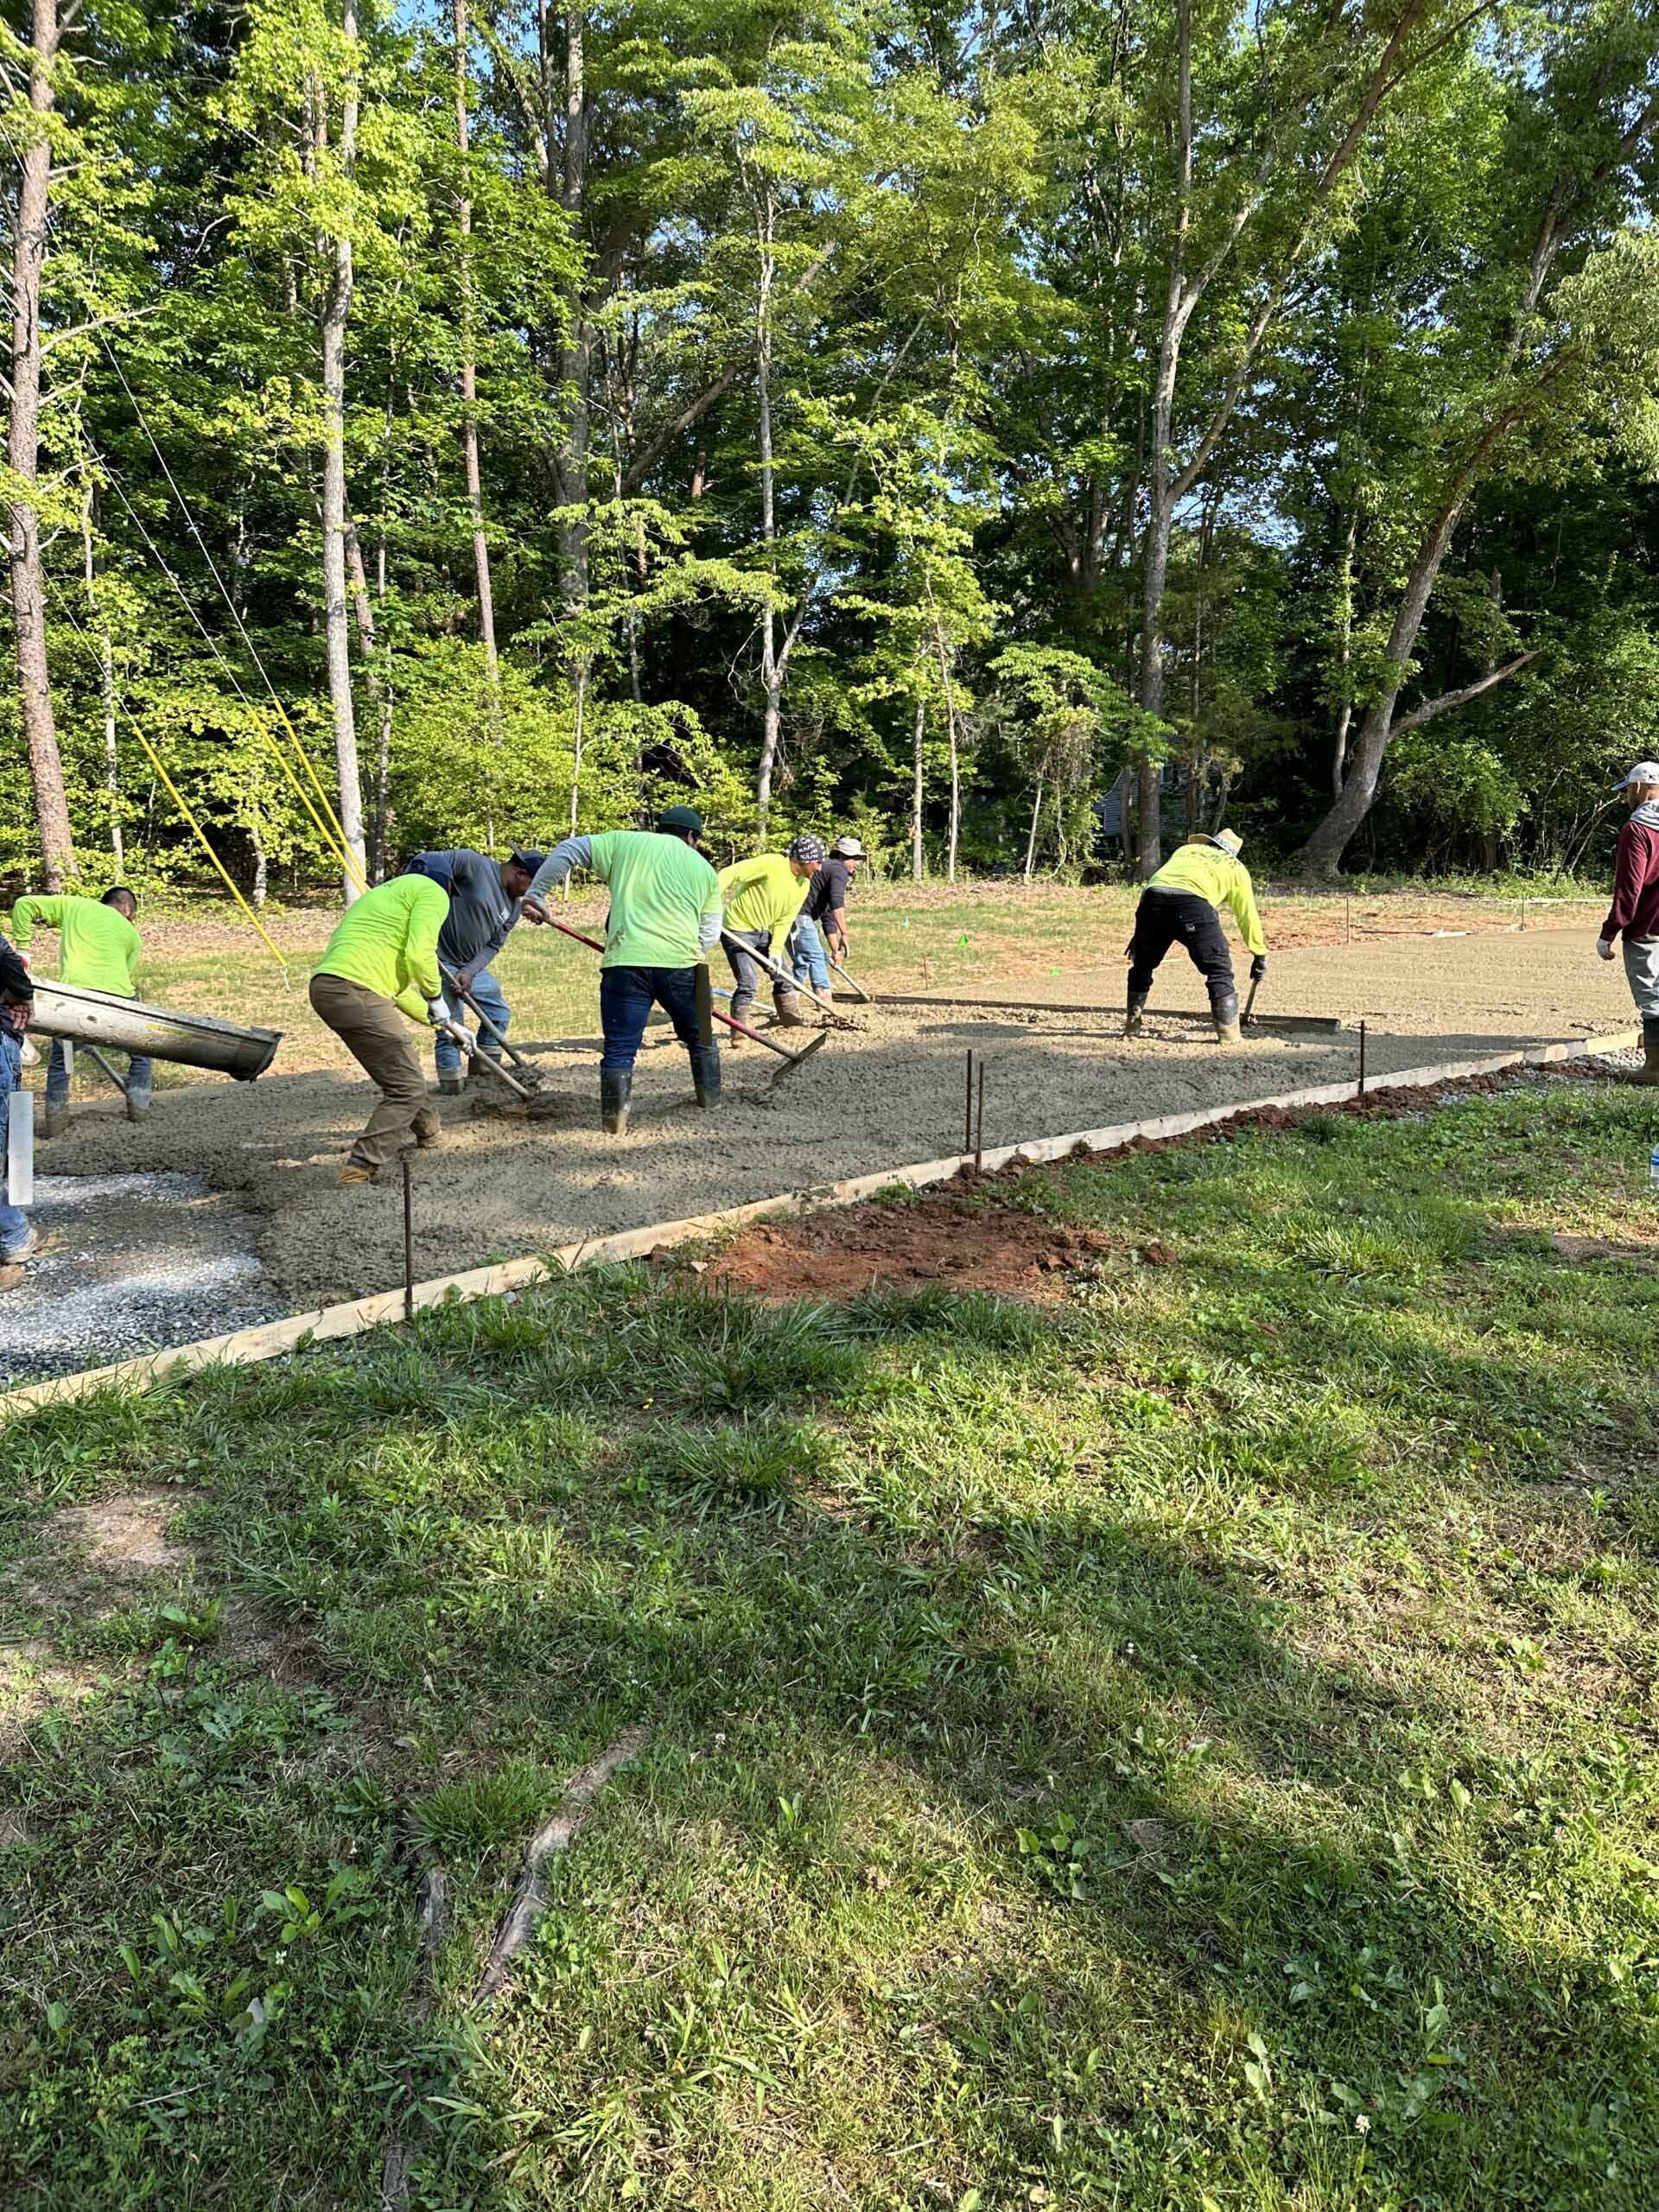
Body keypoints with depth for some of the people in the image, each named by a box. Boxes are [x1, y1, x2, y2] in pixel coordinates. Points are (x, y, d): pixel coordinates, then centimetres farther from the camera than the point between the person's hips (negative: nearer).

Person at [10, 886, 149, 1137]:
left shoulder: (72, 905, 23)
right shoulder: (131, 933, 23)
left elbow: (24, 905, 18)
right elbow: (130, 975, 16)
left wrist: (22, 947, 21)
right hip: (118, 994, 0)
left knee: (59, 1059, 21)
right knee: (140, 1052, 25)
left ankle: (54, 1120, 18)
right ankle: (138, 1107, 21)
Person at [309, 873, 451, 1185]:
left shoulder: (387, 894, 35)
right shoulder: (432, 893, 5)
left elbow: (398, 987, 37)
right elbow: (418, 956, -12)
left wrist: (447, 1025, 42)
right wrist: (436, 998, 6)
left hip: (324, 986, 9)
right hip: (355, 991, -9)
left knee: (399, 1071, 28)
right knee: (408, 1087, -3)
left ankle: (426, 1127, 48)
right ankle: (361, 1168, -9)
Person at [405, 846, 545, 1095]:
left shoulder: (515, 906, 6)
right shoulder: (474, 863, -17)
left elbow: (493, 945, 2)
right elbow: (424, 861, -20)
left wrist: (469, 972, -13)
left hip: (472, 965, 8)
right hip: (441, 961, -8)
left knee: (500, 1014, 12)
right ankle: (451, 1092, 4)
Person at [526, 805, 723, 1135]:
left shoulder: (624, 842, 15)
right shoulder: (704, 868, 18)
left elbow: (567, 851, 12)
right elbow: (710, 934, 14)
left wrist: (536, 894, 18)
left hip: (625, 962, -1)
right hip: (681, 963, 1)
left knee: (620, 1049, 3)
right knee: (699, 1037, 23)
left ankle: (614, 1120, -3)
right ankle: (710, 1099, 36)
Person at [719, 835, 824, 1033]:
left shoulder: (804, 885, 2)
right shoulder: (771, 863, -22)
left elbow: (785, 921, 2)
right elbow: (730, 874, -27)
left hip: (764, 933, 8)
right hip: (739, 930, -8)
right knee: (749, 983, -15)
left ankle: (795, 1022, 29)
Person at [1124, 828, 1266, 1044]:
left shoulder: (1184, 850, 37)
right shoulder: (1236, 867, 29)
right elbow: (1247, 915, 28)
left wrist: (1140, 934, 29)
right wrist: (1259, 955, 37)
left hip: (1154, 897, 3)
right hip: (1194, 903, -3)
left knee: (1142, 965, 21)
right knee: (1219, 970, 9)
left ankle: (1131, 1027, 26)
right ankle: (1228, 1034, 7)